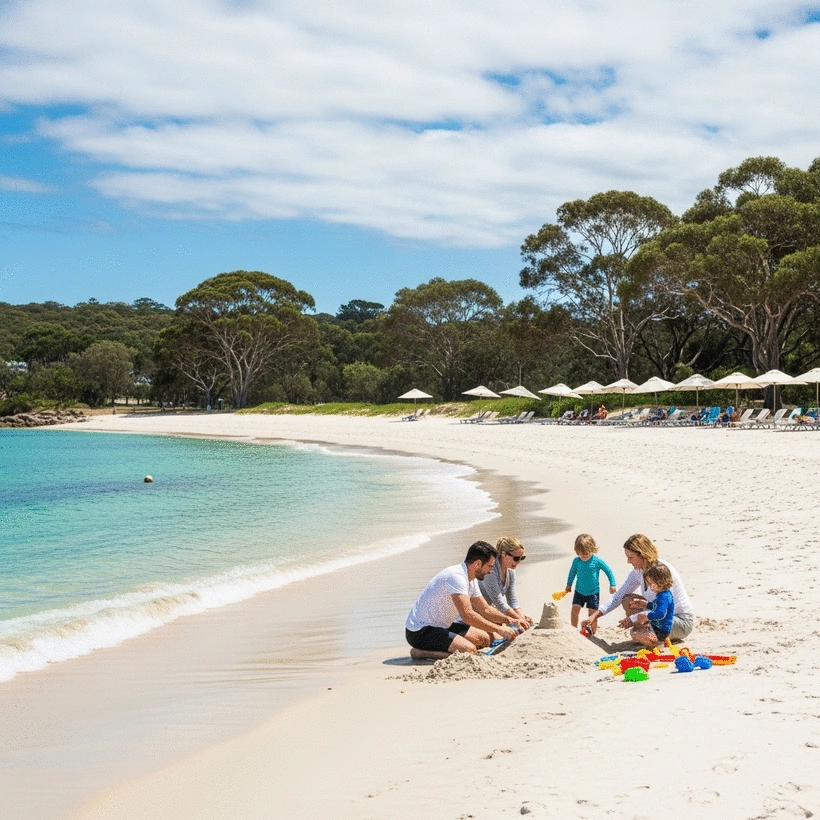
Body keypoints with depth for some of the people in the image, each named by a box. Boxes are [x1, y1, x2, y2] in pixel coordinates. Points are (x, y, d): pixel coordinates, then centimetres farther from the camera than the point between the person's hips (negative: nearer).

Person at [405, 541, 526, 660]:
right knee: (468, 649, -27)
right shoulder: (456, 577, -24)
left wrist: (511, 620, 6)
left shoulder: (471, 580, 8)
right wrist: (499, 629, -27)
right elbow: (467, 615, -31)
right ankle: (420, 652, -11)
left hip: (441, 627, 10)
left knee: (484, 639, 5)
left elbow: (485, 609, 19)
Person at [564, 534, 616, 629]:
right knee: (574, 609, -6)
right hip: (579, 591, 3)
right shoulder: (576, 561, -6)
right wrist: (569, 584, 19)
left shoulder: (597, 561, -15)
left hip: (593, 592, -3)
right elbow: (572, 572, 12)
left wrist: (612, 585, -6)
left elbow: (608, 571, -5)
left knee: (592, 612, -1)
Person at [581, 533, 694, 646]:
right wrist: (595, 616, -7)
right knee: (627, 600, -4)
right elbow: (618, 596, 3)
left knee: (637, 635, -26)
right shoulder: (638, 571, 0)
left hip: (682, 621, -8)